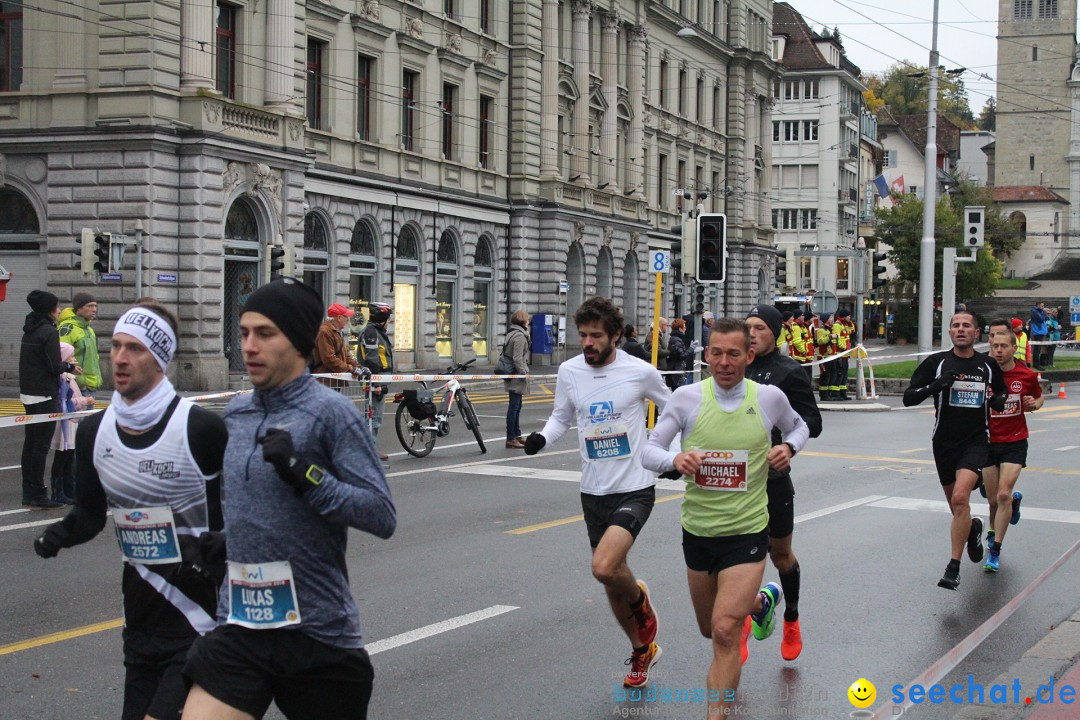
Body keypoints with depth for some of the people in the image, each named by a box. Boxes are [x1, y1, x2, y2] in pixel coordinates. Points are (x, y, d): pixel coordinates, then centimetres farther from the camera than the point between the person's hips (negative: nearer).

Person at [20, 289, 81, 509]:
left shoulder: (30, 331, 13)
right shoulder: (49, 332, -14)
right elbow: (55, 366, -19)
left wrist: (63, 365, 9)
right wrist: (69, 367, 0)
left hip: (28, 394, 9)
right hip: (45, 396, -9)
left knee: (30, 443, 12)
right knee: (41, 445, -5)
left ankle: (29, 493, 18)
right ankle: (38, 496, -3)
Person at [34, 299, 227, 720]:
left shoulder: (200, 428, -16)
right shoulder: (94, 432, 2)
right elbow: (91, 514, 11)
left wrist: (222, 543, -22)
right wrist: (61, 534, -7)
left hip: (199, 617, -6)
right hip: (140, 617, 6)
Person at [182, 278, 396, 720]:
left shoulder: (331, 412, -10)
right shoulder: (236, 413, 9)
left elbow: (382, 516, -16)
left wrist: (304, 473, -24)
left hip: (318, 633, -5)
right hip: (240, 629, 5)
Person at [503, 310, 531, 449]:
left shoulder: (512, 333, 15)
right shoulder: (520, 336, -16)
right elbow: (517, 358, -21)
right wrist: (524, 373, -14)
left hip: (513, 375, 10)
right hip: (517, 376, -10)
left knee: (516, 406, 17)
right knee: (514, 406, -7)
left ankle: (516, 435, 25)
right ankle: (511, 439, -6)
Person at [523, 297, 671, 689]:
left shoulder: (641, 372, -11)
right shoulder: (569, 371, -1)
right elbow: (561, 416, 12)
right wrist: (541, 438, -7)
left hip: (635, 488, -5)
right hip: (594, 491, 5)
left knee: (604, 567, -25)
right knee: (612, 576, 14)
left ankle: (640, 601, 10)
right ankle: (642, 650, 38)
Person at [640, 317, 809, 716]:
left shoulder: (770, 397, -6)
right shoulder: (687, 397, -9)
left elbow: (799, 426, 15)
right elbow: (648, 450, -5)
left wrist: (789, 447, -7)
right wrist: (675, 460, -27)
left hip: (747, 531, -3)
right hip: (697, 530, 3)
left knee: (725, 630, -17)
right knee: (710, 629, 21)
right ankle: (761, 600, 54)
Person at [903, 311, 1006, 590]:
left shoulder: (988, 365, 5)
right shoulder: (936, 362, -1)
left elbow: (1000, 394, 20)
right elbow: (908, 398, -5)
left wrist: (998, 400, -4)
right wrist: (935, 386, -22)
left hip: (976, 442, -1)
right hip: (944, 442, 2)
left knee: (960, 497, -22)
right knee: (958, 509, 12)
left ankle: (953, 568, -16)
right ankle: (973, 528, 49)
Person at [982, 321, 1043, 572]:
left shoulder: (1027, 376, -3)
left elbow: (1039, 397, 16)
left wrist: (1034, 404, -6)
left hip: (1015, 443, -1)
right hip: (988, 442, 1)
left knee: (1003, 496, -15)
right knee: (993, 500, 7)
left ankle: (995, 551, -5)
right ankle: (1014, 500, 45)